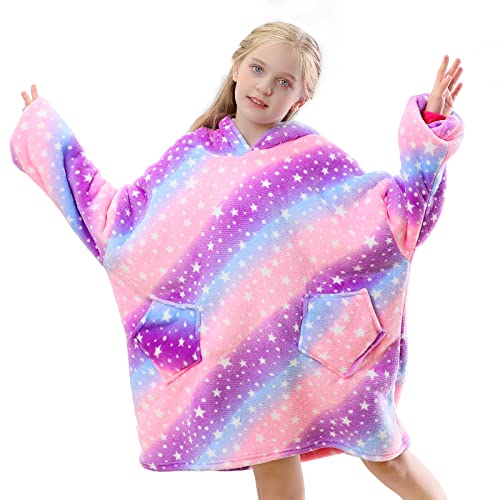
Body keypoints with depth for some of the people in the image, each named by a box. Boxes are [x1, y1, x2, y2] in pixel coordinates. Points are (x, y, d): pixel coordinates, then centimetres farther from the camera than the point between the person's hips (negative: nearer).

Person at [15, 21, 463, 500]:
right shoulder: (195, 154, 3)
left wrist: (429, 130, -18)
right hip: (233, 336, 3)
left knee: (383, 455, 8)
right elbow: (116, 216, 8)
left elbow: (392, 217, -10)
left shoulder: (314, 158, -5)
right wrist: (47, 136, 13)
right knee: (269, 452, 13)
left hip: (311, 333, -2)